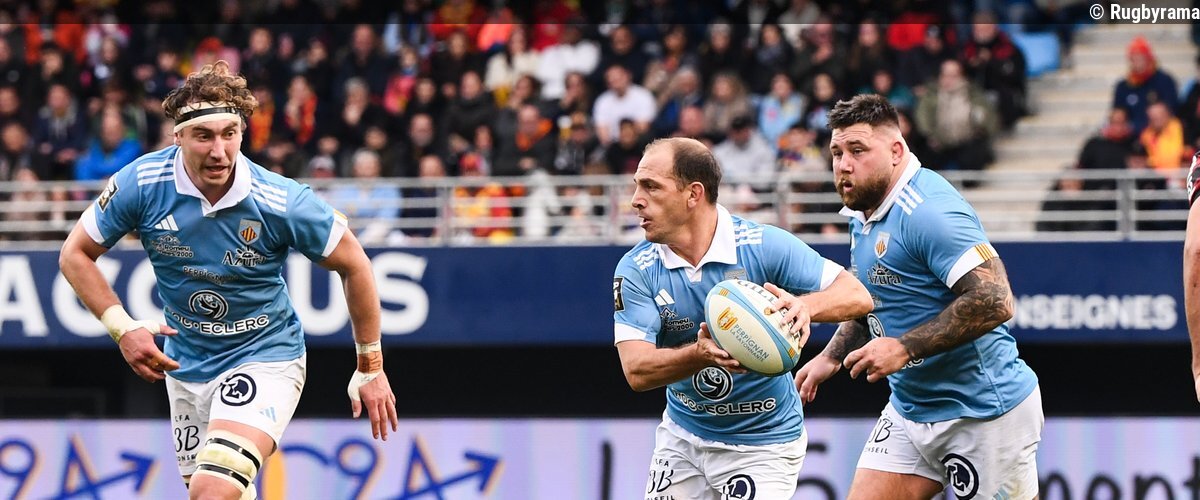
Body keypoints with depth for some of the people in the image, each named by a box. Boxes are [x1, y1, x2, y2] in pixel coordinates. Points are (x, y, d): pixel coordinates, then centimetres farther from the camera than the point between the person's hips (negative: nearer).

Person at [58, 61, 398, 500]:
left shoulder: (282, 201, -23)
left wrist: (370, 367, -2)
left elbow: (353, 265, -7)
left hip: (265, 358, -4)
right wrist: (121, 328, -17)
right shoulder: (142, 184, -17)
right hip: (185, 362, 5)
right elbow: (75, 254, -3)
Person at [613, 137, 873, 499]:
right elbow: (637, 371, -21)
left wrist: (805, 305, -39)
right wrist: (701, 354, -41)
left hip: (762, 446, -3)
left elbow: (857, 296, -17)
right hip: (681, 437, 3)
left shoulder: (764, 245, -18)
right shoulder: (635, 270, -12)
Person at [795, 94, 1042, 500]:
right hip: (909, 410, 9)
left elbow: (994, 301, -30)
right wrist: (832, 357, 13)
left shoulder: (928, 211, -22)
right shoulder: (863, 215, 9)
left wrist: (904, 348, -28)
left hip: (983, 413, -9)